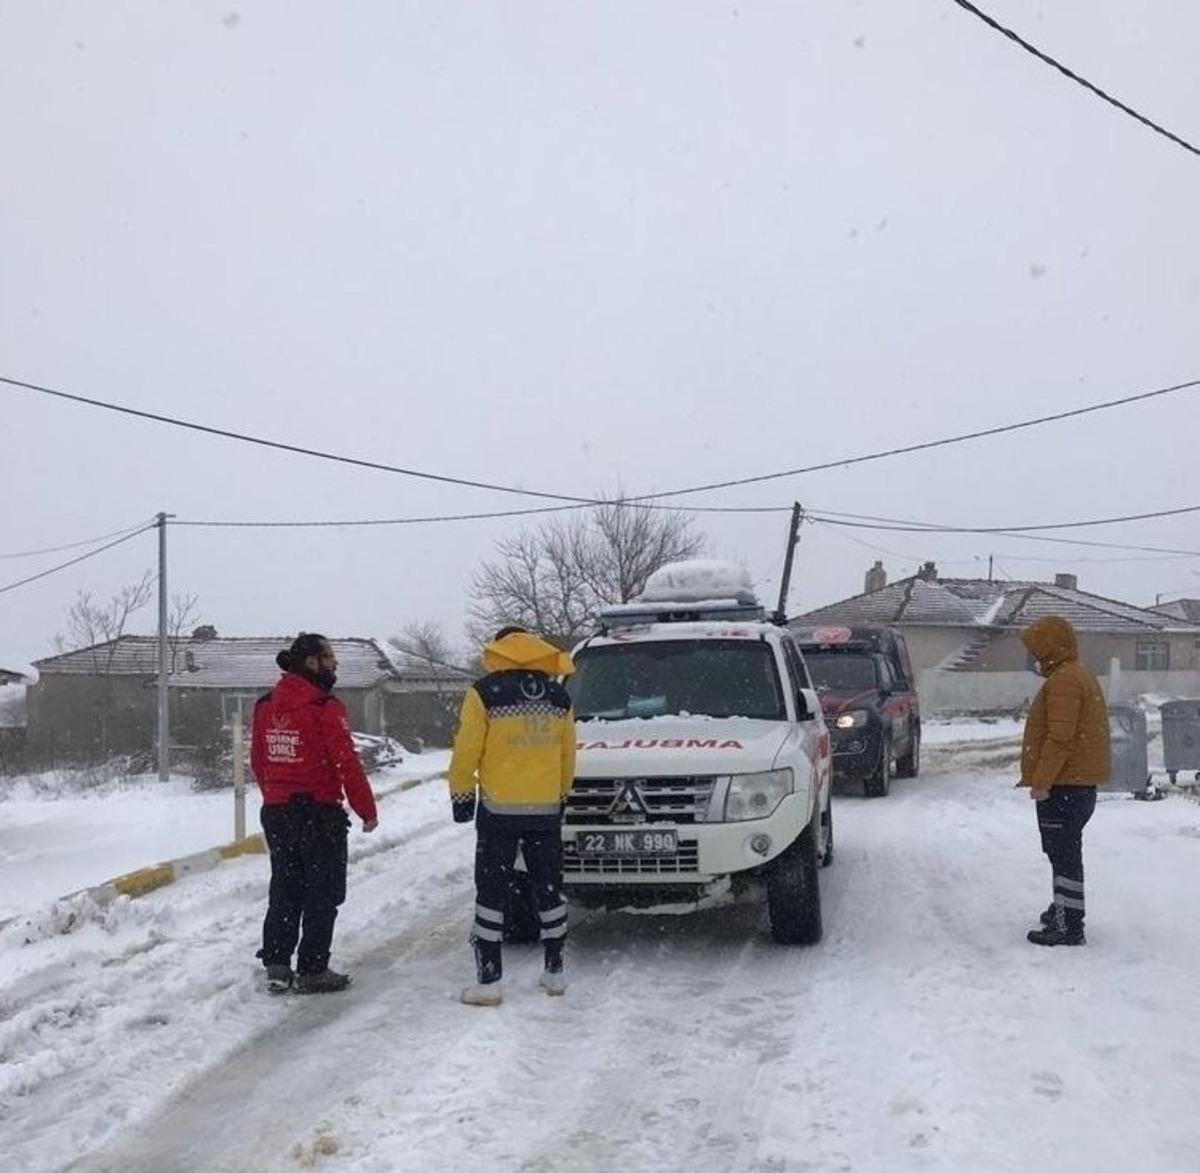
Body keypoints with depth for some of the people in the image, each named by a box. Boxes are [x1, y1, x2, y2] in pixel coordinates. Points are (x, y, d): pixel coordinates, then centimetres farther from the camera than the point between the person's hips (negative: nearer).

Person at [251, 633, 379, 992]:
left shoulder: (266, 706, 6)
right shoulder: (324, 706, -15)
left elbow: (258, 761, 13)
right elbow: (346, 762, -16)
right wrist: (367, 810, -8)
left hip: (277, 813, 7)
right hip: (319, 812, -7)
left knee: (284, 890, 15)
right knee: (322, 894, 4)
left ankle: (276, 966, 16)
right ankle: (312, 970, 6)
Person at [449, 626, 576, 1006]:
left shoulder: (485, 693, -7)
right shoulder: (558, 696, 8)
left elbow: (466, 753, -8)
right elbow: (568, 757, 13)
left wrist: (461, 795, 4)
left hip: (498, 809, -4)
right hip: (546, 810, 4)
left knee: (492, 892, 0)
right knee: (549, 888, 14)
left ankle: (488, 981, -2)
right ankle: (554, 972, 22)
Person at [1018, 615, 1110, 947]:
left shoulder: (1063, 681, -17)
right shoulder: (1082, 677, 18)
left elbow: (1060, 737, -23)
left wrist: (1041, 781, -19)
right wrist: (1038, 775, 24)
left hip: (1063, 786, -11)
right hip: (1080, 783, 11)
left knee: (1064, 855, -9)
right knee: (1063, 852, 22)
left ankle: (1069, 928, -8)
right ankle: (1063, 909, 36)